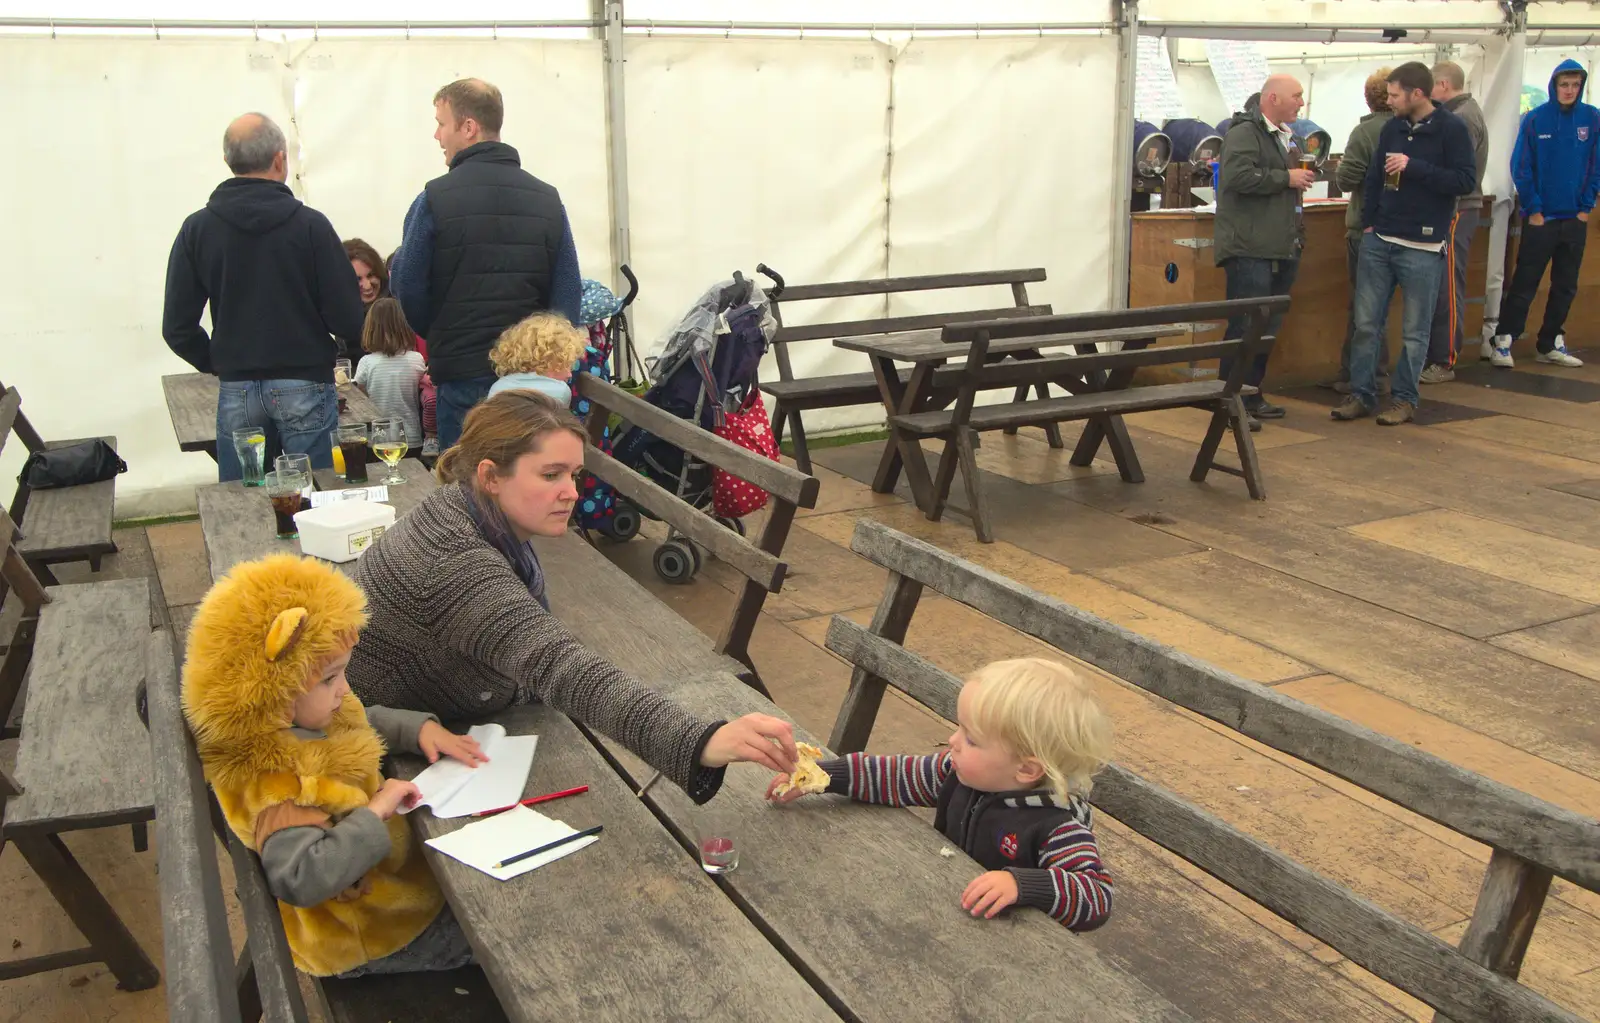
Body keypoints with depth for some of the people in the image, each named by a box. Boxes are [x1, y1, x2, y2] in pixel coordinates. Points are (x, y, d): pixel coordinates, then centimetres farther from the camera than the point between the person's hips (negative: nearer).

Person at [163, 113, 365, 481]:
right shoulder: (310, 225, -9)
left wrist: (219, 364, 16)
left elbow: (177, 328, 0)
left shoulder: (196, 229, 0)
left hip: (236, 393, 3)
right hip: (305, 388, -3)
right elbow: (349, 320, -10)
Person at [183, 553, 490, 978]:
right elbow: (299, 879, -48)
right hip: (363, 938, -9)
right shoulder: (279, 783, -35)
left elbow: (365, 721, 15)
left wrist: (420, 728, -2)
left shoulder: (303, 721, -7)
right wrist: (374, 813, -41)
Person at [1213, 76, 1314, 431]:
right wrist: (1286, 177, -17)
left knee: (1268, 326, 12)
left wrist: (1304, 174, 17)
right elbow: (1238, 175, -24)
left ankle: (1252, 395, 21)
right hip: (1250, 250, -10)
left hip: (1281, 248, 10)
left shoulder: (1285, 136, 22)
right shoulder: (1244, 133, -9)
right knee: (1246, 326, -11)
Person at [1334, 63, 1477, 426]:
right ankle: (1361, 394, 14)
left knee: (1414, 330, 4)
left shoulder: (1452, 129, -7)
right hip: (1378, 241, 5)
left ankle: (1405, 399, 14)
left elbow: (1466, 181, -14)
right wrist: (1368, 223, 6)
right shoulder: (1391, 129, 8)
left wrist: (1414, 167, -19)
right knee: (1366, 322, 5)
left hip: (1423, 247, -5)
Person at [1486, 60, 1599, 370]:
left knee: (1566, 286, 10)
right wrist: (1533, 209, -8)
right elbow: (1521, 167, -6)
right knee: (1524, 284, -1)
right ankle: (1502, 342, 6)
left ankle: (1550, 344, 20)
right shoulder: (1535, 119, -6)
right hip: (1540, 217, -3)